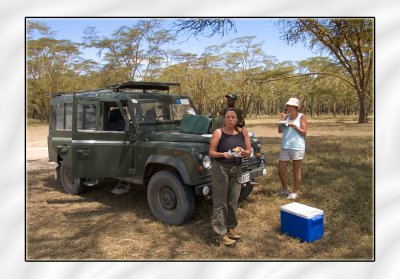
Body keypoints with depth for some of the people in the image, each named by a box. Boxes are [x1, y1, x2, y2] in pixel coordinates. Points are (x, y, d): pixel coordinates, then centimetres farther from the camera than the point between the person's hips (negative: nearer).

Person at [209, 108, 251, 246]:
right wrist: (223, 154, -25)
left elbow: (249, 152, 4)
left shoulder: (243, 132, 2)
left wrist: (243, 152, -18)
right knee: (220, 202, -1)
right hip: (220, 169, -4)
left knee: (233, 201, 13)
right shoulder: (218, 132, -9)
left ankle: (230, 228, 30)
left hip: (237, 169, 5)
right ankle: (221, 235, 6)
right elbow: (211, 152, -8)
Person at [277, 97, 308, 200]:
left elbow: (304, 132, -7)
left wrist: (294, 126, -16)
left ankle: (295, 192, 15)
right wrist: (281, 121, -1)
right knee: (281, 169, 5)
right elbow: (280, 131, 12)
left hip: (297, 147, -5)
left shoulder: (301, 117, -2)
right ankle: (285, 189, 25)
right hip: (285, 147, 5)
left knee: (296, 170, 3)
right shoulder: (286, 117, 11)